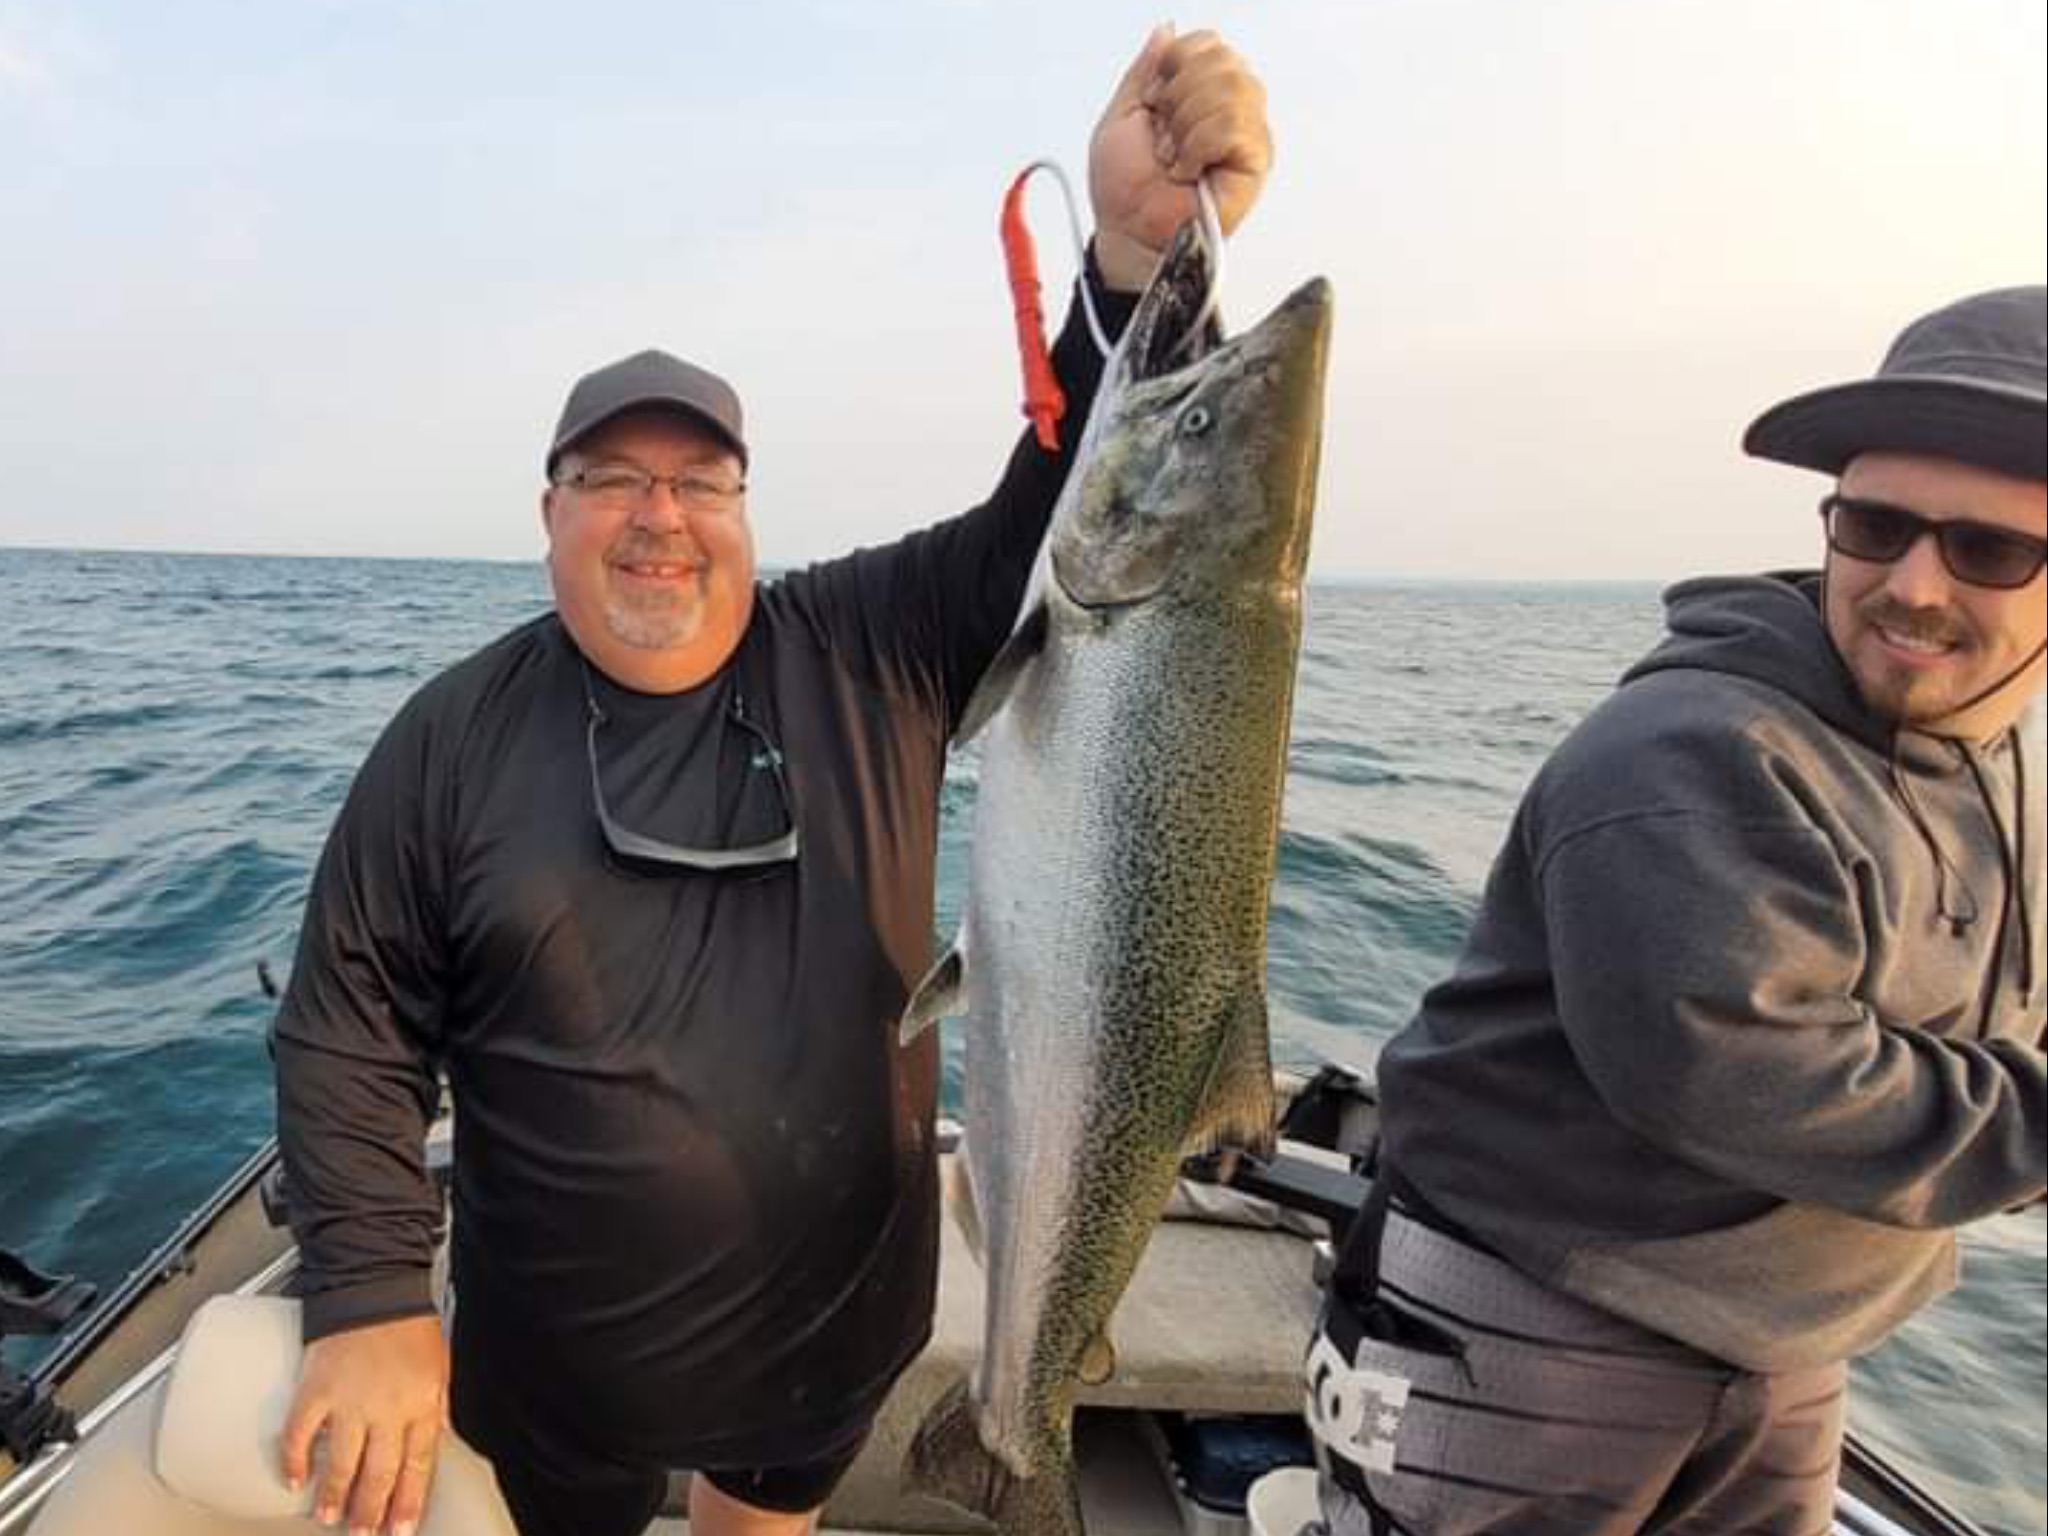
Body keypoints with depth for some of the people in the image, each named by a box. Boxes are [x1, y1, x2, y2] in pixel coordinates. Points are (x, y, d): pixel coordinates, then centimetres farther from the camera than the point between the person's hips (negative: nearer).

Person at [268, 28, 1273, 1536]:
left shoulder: (876, 651, -8)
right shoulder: (455, 736, -9)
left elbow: (1056, 522, -17)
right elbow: (351, 1031, -5)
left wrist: (1138, 255, -32)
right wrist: (372, 1304, -12)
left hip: (838, 1324, 1)